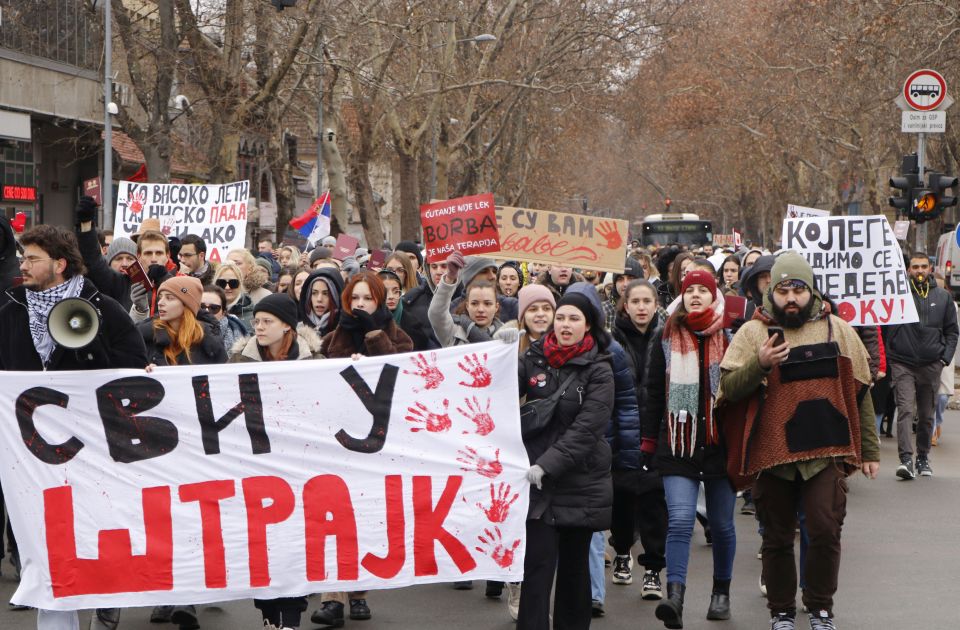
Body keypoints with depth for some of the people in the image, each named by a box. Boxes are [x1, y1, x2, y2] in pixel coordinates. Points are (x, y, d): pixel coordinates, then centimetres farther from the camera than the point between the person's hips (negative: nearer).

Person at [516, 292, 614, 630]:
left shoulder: (598, 371, -3)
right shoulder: (534, 358, 5)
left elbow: (586, 429, -13)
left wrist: (547, 464, -22)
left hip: (580, 482, -1)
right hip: (536, 478, 1)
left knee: (574, 565, 10)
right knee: (537, 566, -8)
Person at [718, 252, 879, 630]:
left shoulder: (838, 330, 8)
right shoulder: (752, 333, 3)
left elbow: (860, 393, 12)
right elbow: (729, 388, -3)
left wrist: (869, 450, 12)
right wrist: (759, 364, -21)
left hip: (827, 453, 0)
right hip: (772, 453, 0)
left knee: (826, 531, -8)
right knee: (777, 538, 8)